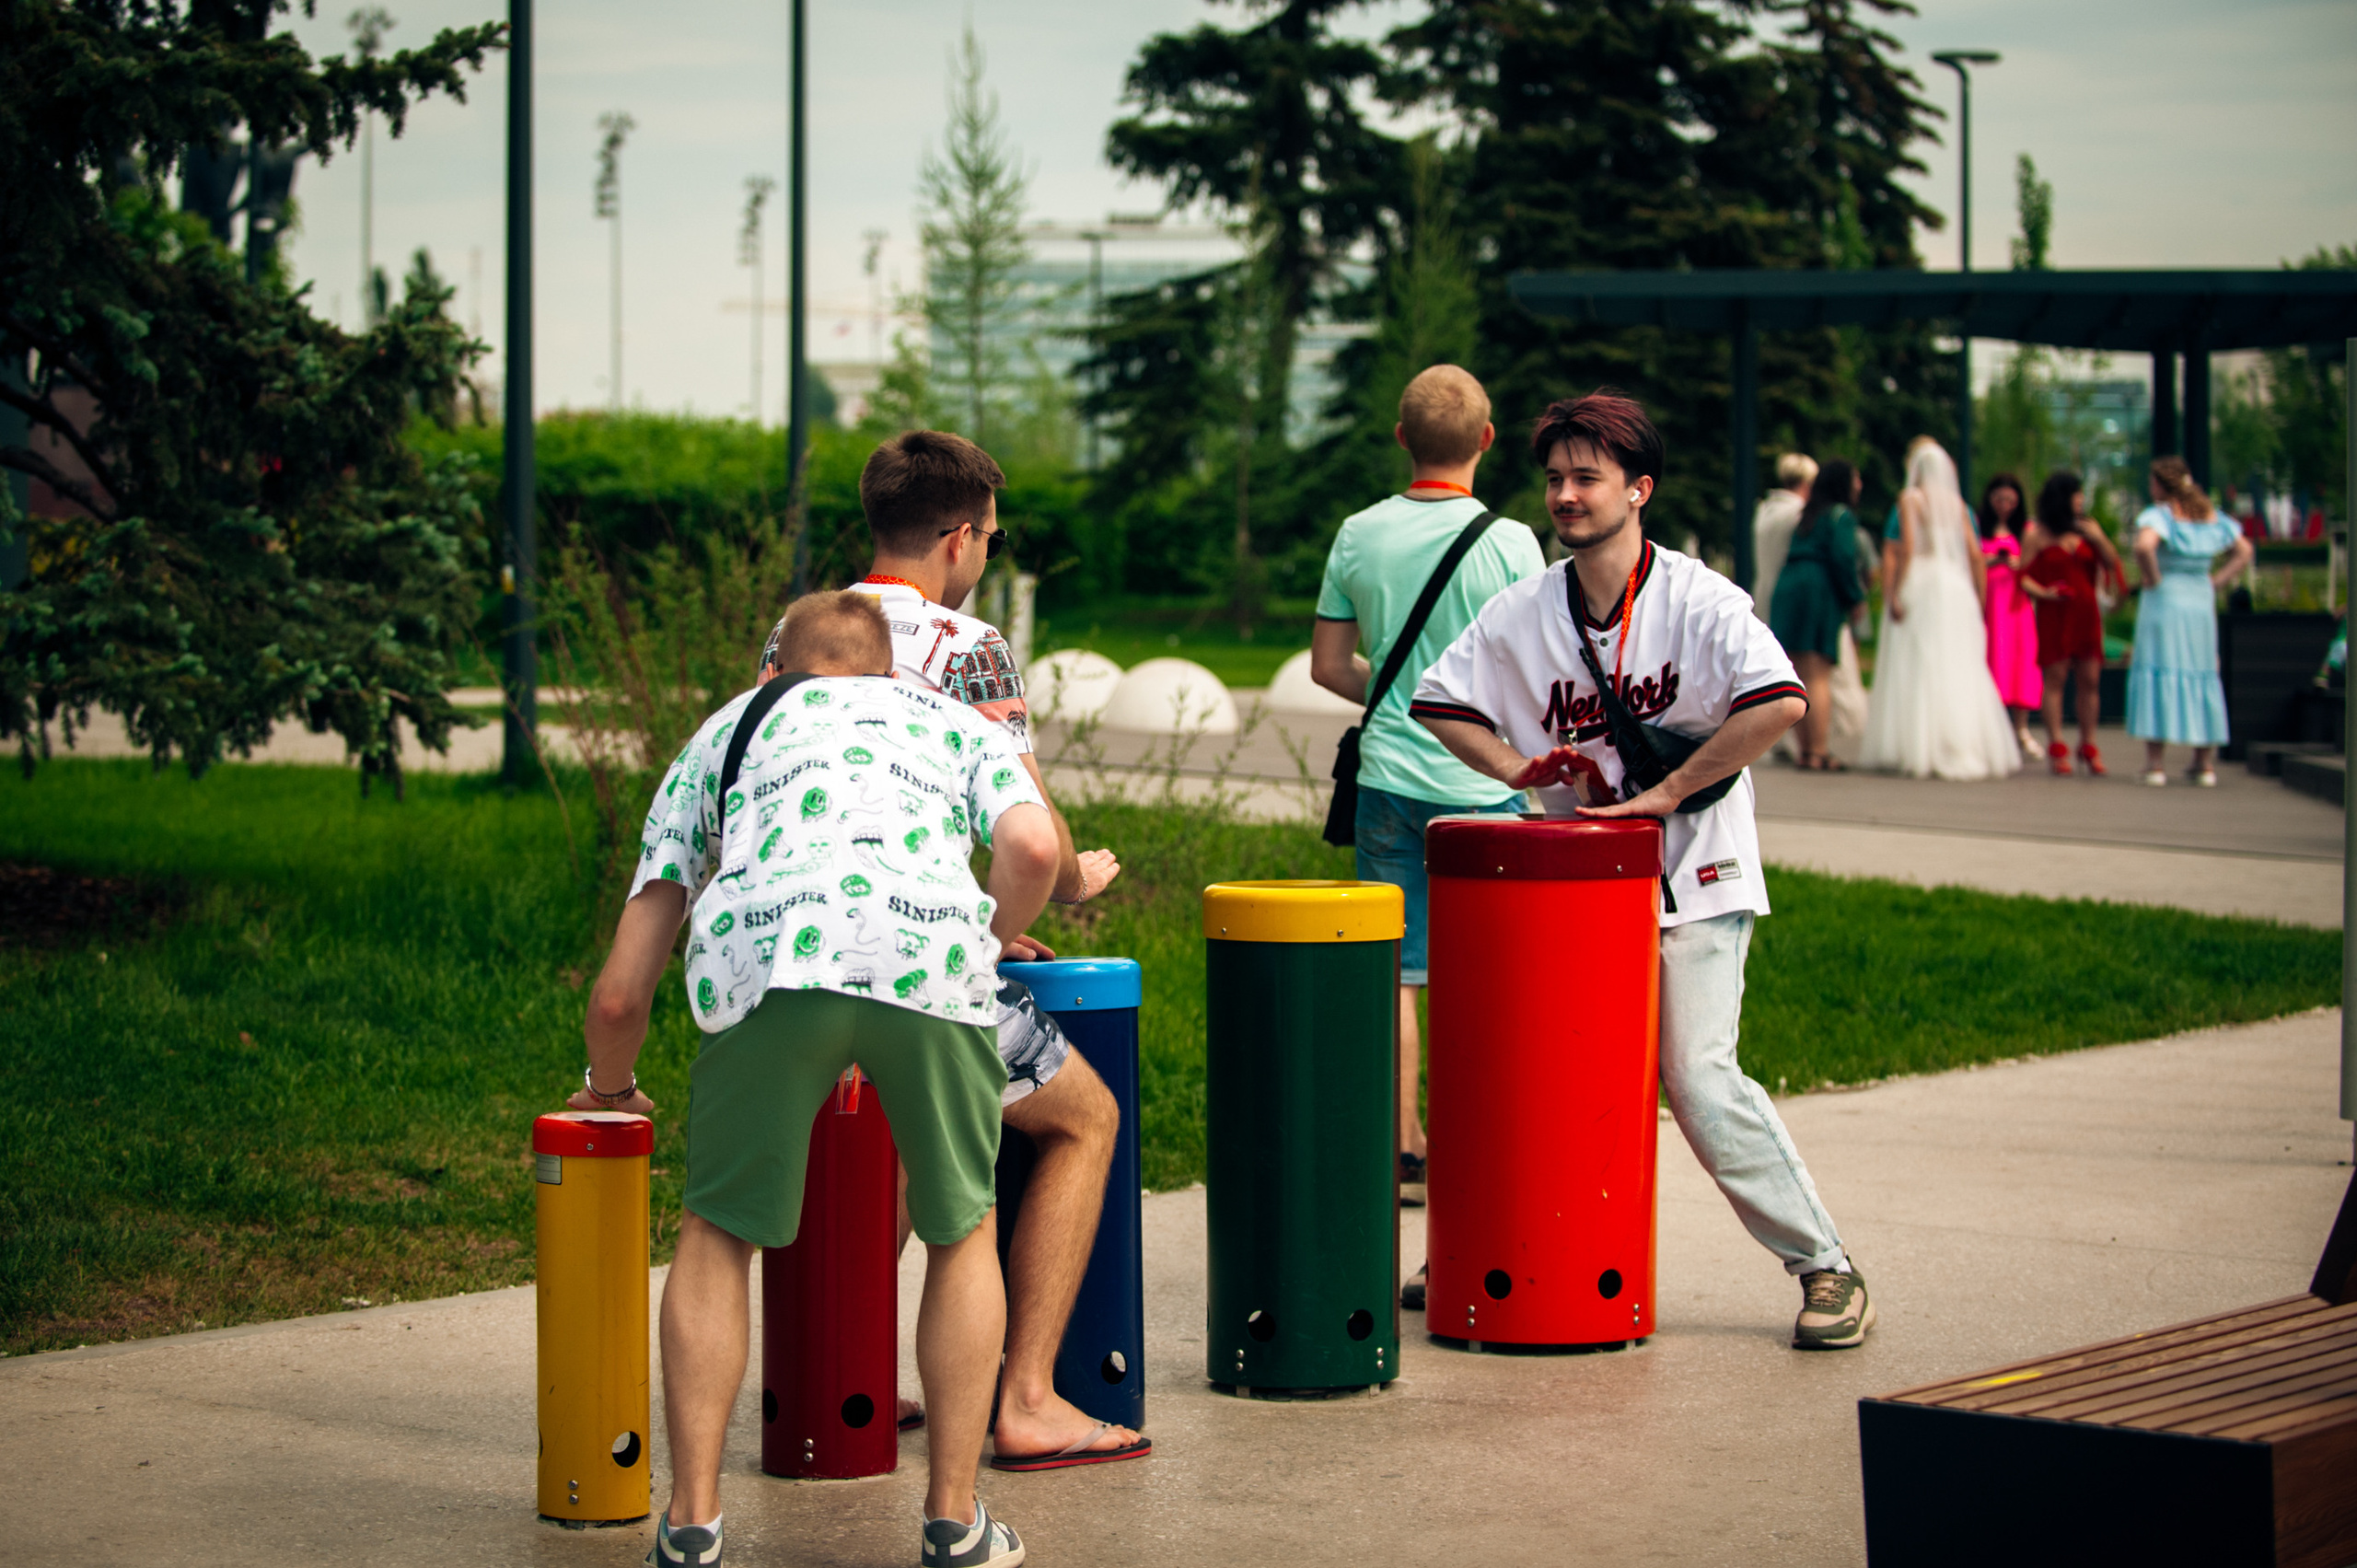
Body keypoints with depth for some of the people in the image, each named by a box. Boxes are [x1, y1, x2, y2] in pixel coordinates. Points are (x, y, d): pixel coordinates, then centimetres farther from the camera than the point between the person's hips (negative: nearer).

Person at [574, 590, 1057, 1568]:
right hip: (931, 952, 0)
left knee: (718, 1234, 20)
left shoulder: (727, 728, 36)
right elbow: (1033, 847, 10)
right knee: (963, 1232, 21)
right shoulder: (953, 719, 36)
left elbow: (618, 996, 31)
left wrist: (609, 1085, 51)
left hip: (766, 955, 0)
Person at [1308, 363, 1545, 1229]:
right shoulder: (1507, 542, -9)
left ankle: (1405, 1152, 13)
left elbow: (1329, 664, 7)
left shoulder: (1359, 535, 1)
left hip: (1388, 776, 3)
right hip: (1480, 779, -3)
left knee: (1394, 970, 8)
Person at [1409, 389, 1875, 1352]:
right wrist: (1521, 768, -5)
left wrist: (1669, 792, -21)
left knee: (1699, 1076, -14)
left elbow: (1782, 702, -25)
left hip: (1691, 876, -5)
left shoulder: (1700, 602, -11)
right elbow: (1438, 702, 12)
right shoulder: (1522, 614, 3)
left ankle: (1826, 1267, -3)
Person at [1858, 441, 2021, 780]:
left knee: (1918, 668, -3)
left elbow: (1907, 547, -13)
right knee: (1961, 672, 7)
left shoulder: (1910, 498, -3)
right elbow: (1974, 551, 7)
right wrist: (1979, 596, 13)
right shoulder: (1957, 502, 11)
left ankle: (1921, 750, -7)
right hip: (1956, 586, 4)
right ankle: (1970, 748, 6)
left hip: (1920, 582, -4)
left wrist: (1894, 595, -12)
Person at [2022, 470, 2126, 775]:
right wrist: (2043, 593, -17)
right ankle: (2057, 748, -2)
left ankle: (2088, 748, 8)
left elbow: (2112, 564, 9)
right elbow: (2023, 576, 0)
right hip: (2053, 614, -3)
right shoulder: (2037, 533, 1)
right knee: (2055, 678, -5)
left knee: (2090, 679, 0)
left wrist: (2098, 539, -7)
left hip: (2086, 612, 3)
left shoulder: (2088, 528, 12)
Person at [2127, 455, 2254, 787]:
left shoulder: (2160, 515, -11)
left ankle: (2155, 762, -6)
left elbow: (2144, 545, -30)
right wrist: (2217, 581, 9)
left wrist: (2151, 579, -15)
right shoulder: (2212, 516, 8)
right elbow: (2244, 551, 15)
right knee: (2200, 676, 12)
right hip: (2202, 602, 5)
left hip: (2163, 601, -5)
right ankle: (2204, 763, 12)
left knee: (2156, 675, -1)